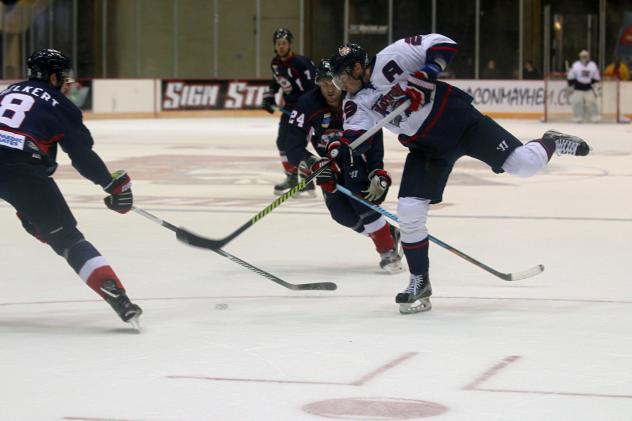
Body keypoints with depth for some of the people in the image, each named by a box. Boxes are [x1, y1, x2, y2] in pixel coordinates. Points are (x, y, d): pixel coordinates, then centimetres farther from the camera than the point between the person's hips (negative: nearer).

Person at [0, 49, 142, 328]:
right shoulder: (59, 105, 12)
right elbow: (83, 155, 7)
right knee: (67, 238, 0)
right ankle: (118, 298, -11)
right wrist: (116, 185, 15)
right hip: (23, 170, -4)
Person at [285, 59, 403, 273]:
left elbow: (375, 142, -21)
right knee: (342, 213, -14)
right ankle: (390, 234, 8)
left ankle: (388, 252, -21)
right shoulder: (307, 106, -23)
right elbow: (293, 150, -23)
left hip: (359, 157, -3)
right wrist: (315, 166, -41)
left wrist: (378, 175, -33)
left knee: (360, 199, -28)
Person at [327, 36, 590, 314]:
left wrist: (427, 72, -31)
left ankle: (550, 144, 20)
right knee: (408, 209, -8)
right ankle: (419, 281, 6)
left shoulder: (390, 58, -15)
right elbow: (356, 134, -16)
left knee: (523, 164, -14)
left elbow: (442, 45, -16)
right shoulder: (356, 103, 0)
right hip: (427, 146, 5)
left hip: (458, 119, -5)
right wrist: (340, 150, -36)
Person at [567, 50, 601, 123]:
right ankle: (578, 119, 5)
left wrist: (596, 89, -1)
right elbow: (570, 78, -2)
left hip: (589, 88, 1)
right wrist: (570, 88, -1)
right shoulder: (575, 66, -7)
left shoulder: (593, 65, 1)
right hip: (578, 89, -1)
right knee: (577, 103, -4)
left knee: (591, 103, -4)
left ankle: (595, 119, 1)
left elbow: (596, 78, 5)